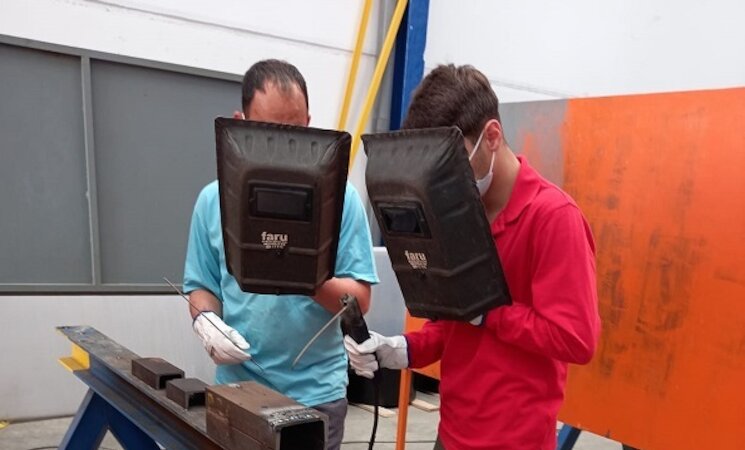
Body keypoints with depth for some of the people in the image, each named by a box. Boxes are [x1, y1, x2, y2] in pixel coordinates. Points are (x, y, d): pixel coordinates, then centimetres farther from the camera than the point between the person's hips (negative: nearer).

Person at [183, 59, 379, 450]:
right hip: (236, 386, 3)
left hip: (314, 394, -2)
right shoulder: (213, 199, 1)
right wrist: (206, 321, -12)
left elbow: (358, 299, -8)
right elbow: (201, 286, 8)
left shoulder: (339, 197, -8)